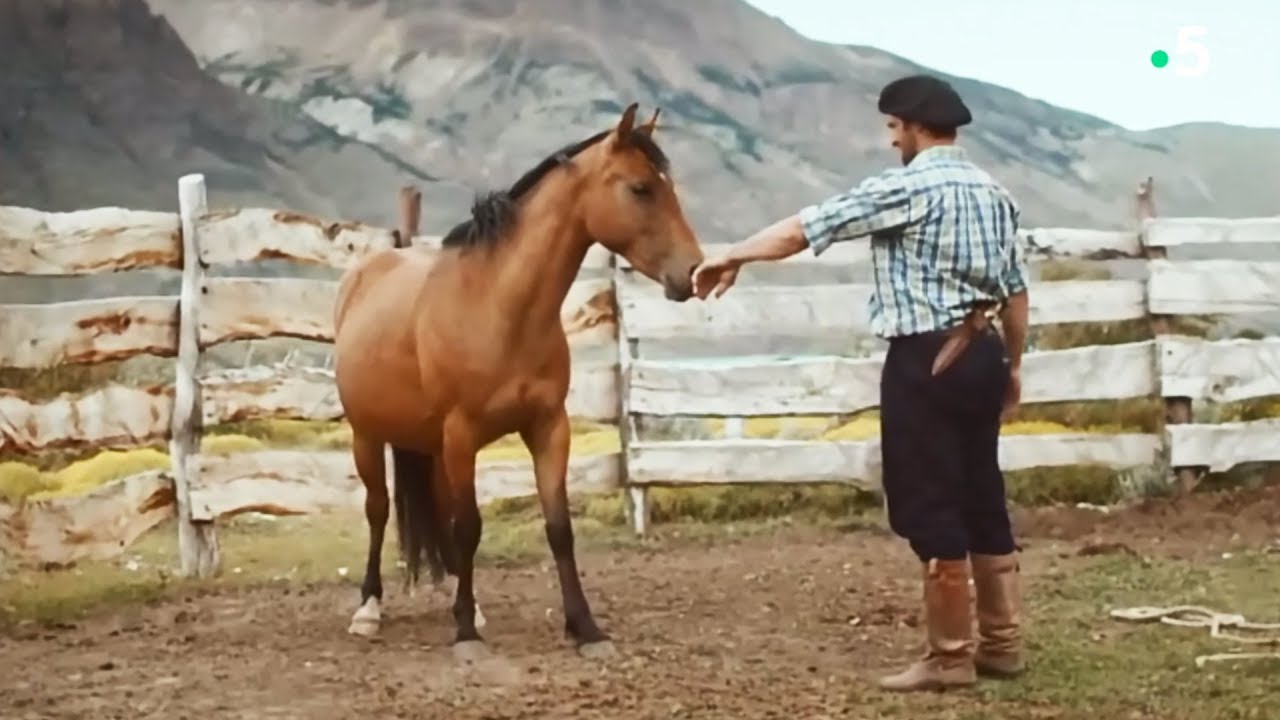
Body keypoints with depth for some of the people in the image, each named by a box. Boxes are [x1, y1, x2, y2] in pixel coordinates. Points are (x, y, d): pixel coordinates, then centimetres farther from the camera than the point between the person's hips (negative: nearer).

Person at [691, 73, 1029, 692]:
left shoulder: (904, 188, -12)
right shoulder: (993, 192, 12)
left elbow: (805, 229, -9)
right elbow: (1016, 289, 15)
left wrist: (733, 256, 3)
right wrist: (1014, 363, 25)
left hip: (925, 360, -8)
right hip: (980, 353, 8)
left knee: (931, 507, -1)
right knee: (981, 499, 14)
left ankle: (950, 656, 5)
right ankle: (1002, 643, 21)